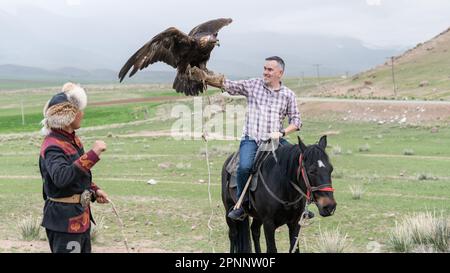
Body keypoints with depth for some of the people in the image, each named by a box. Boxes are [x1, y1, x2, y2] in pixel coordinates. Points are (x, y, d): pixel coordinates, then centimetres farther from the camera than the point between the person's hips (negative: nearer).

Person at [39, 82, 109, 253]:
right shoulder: (53, 146, -21)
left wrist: (94, 190, 6)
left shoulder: (72, 139, 9)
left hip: (81, 216, 10)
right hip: (64, 220, -10)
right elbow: (60, 177, -38)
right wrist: (92, 155, -38)